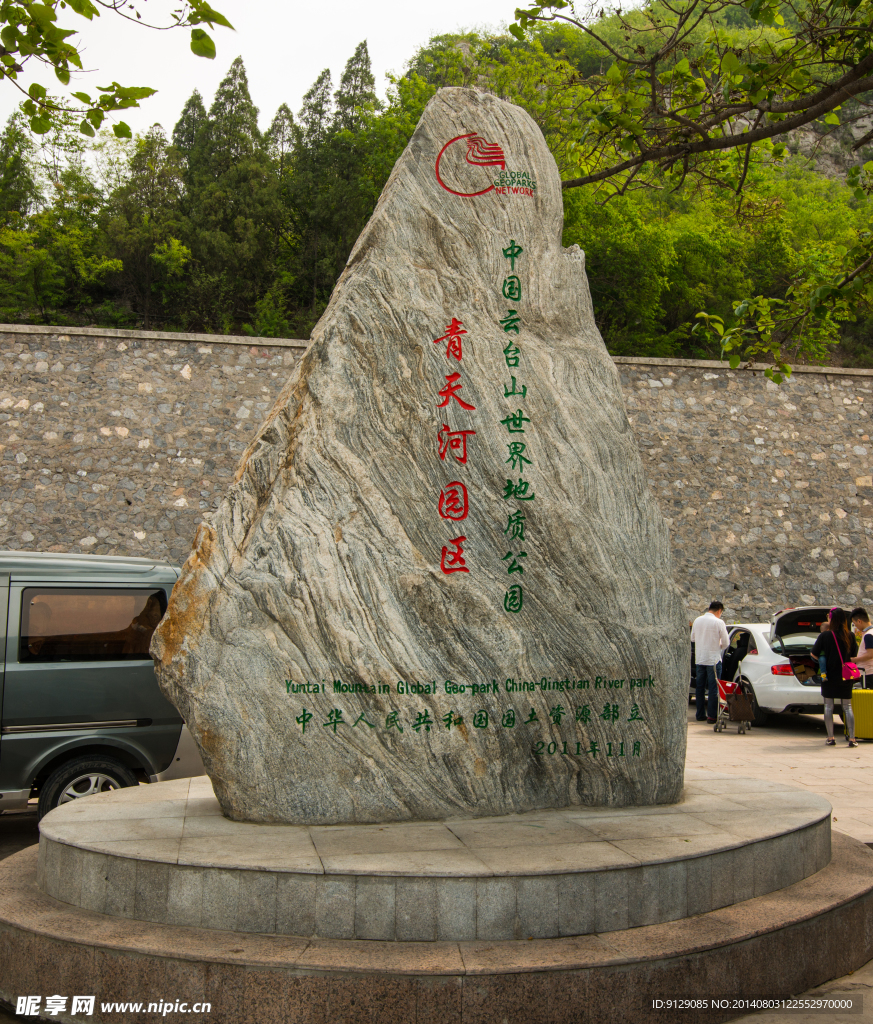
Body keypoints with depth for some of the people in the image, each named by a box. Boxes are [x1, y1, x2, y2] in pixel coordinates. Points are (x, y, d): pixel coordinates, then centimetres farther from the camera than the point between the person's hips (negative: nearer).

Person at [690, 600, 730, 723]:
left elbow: (692, 638, 15)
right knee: (713, 688, 0)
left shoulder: (697, 620, 5)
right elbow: (726, 642, -6)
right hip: (713, 659, -5)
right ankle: (711, 716, -2)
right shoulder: (718, 622, -12)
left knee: (700, 688, 12)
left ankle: (700, 714, 17)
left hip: (699, 659, 5)